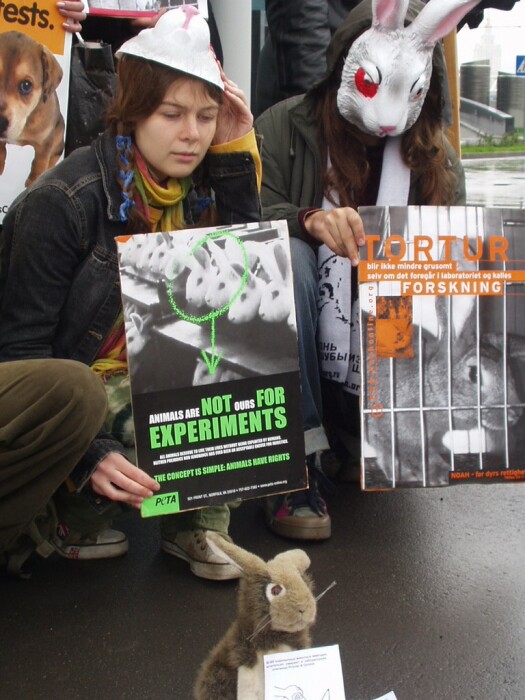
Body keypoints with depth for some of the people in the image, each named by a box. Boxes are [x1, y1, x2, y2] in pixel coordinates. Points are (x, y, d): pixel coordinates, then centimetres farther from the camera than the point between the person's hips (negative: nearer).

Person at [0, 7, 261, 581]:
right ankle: (75, 511, 0)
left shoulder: (195, 187, 0)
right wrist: (88, 454, -31)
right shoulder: (63, 201, -20)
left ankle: (195, 522, -8)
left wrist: (235, 153, -12)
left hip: (157, 382, 6)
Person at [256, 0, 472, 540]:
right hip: (295, 345, -3)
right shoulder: (284, 127, -8)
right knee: (289, 255, -32)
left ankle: (351, 440, 19)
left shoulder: (437, 159, 3)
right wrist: (307, 220, -38)